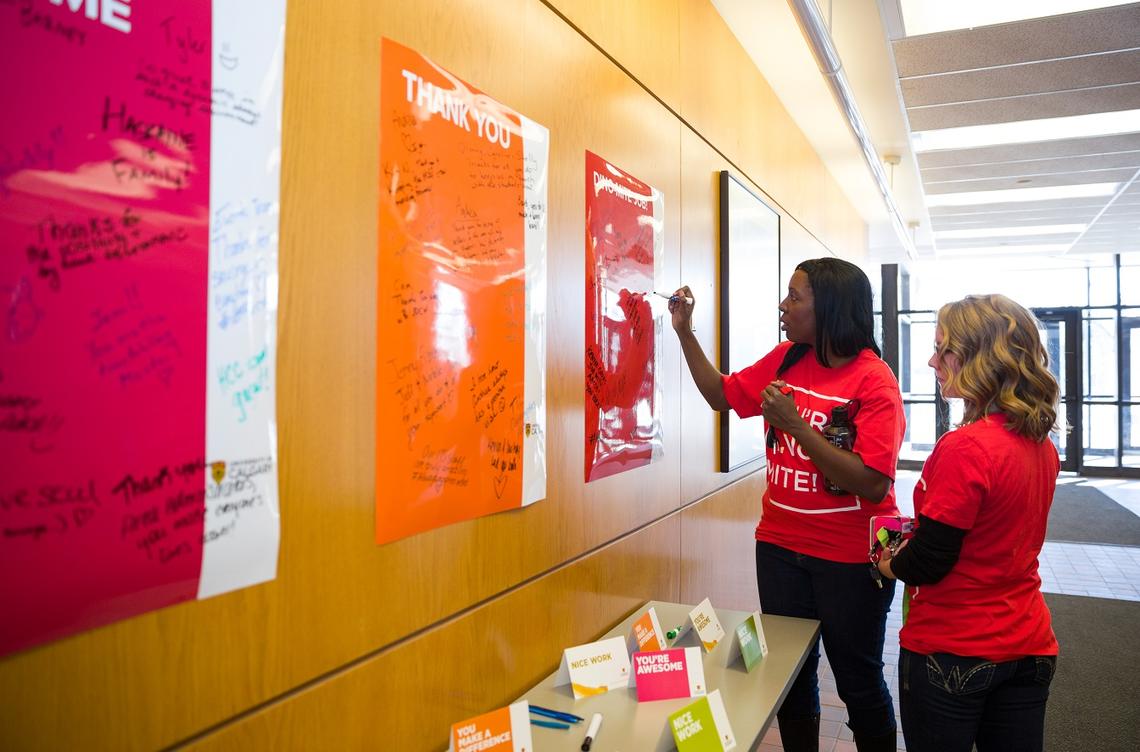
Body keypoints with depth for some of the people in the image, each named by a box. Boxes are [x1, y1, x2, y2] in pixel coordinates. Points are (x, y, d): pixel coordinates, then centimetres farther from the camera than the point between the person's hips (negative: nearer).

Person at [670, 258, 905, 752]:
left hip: (849, 558, -5)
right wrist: (685, 330, 6)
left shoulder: (873, 381, -18)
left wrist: (794, 423, -26)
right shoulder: (786, 360, 0)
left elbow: (872, 485, -25)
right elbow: (722, 394, 14)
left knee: (858, 681, 14)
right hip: (780, 546, 6)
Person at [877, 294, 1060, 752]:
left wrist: (891, 563, 0)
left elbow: (927, 562, -20)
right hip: (1029, 646, 7)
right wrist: (916, 538, 8)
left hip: (951, 650, -7)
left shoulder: (965, 448, -24)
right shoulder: (1042, 446, 1)